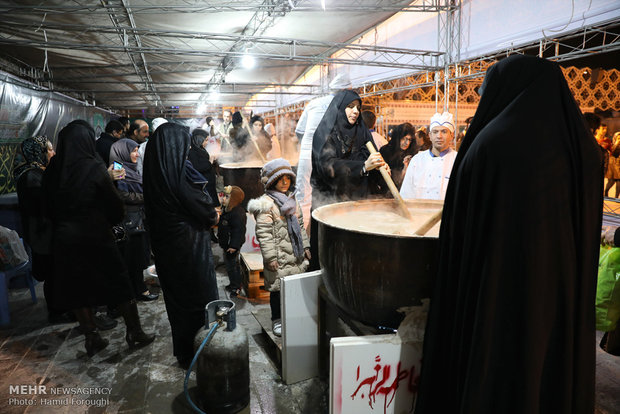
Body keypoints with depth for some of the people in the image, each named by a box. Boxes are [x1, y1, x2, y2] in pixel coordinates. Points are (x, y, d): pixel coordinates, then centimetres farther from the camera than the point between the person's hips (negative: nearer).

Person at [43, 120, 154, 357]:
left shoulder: (52, 169, -2)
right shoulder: (94, 168, -16)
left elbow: (48, 206, 7)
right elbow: (114, 203, -12)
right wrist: (112, 222, 7)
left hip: (64, 239, 4)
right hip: (95, 237, -4)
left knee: (77, 288, 15)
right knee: (118, 284, 9)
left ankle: (91, 338, 24)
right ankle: (135, 334, 18)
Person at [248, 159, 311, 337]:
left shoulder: (292, 200, 12)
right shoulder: (267, 203, -11)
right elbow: (263, 233, -14)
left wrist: (305, 246, 17)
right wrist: (270, 256, -16)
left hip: (296, 255, 7)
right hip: (279, 256, -6)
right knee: (277, 288, 4)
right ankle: (277, 320, 22)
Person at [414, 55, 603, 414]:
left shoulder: (490, 144, -16)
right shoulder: (584, 151, 2)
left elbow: (462, 232, -14)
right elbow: (589, 237, 8)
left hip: (498, 292, -6)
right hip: (564, 301, 6)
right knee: (555, 379, 22)